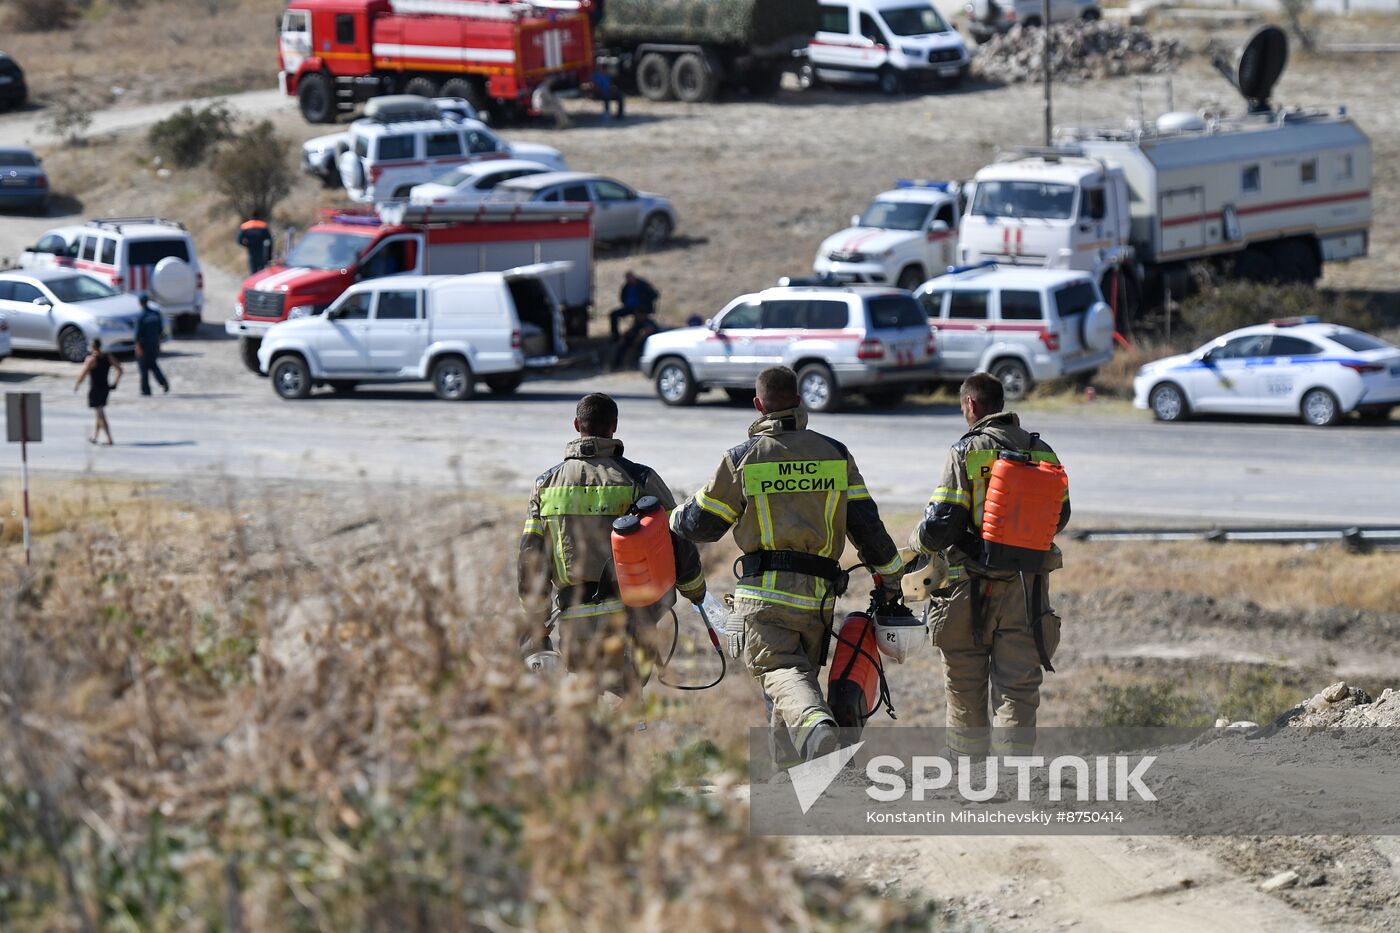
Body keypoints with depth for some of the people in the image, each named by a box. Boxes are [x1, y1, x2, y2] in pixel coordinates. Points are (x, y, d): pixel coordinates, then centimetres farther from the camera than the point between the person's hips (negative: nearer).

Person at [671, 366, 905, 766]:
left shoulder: (742, 459, 0)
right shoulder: (835, 454, 8)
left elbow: (701, 523, 7)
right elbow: (865, 523, 8)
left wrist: (677, 519, 31)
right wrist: (891, 575, 20)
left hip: (764, 592, -4)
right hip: (819, 594, 4)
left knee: (781, 672, -13)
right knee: (803, 669, 18)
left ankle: (816, 727, -45)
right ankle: (790, 770, 19)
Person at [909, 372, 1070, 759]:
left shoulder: (966, 452, -8)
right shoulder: (1042, 452, 5)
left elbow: (942, 523, -14)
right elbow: (1059, 517, 17)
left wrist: (918, 540, 8)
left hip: (971, 589, -3)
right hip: (1027, 586, 3)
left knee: (965, 691, 12)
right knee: (1019, 692, 2)